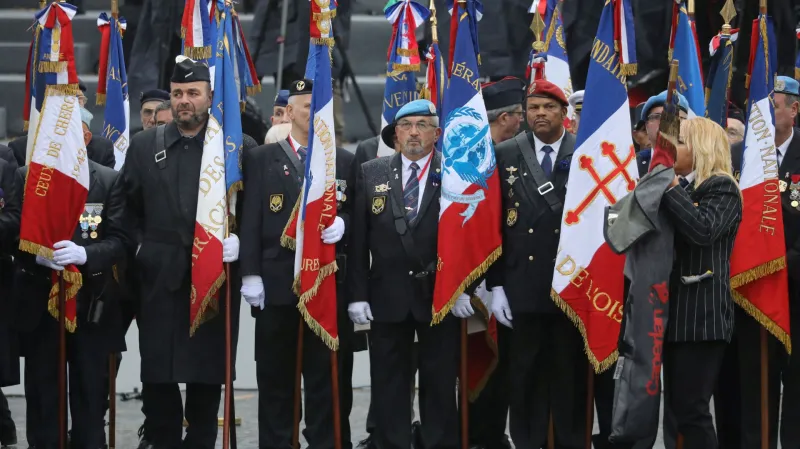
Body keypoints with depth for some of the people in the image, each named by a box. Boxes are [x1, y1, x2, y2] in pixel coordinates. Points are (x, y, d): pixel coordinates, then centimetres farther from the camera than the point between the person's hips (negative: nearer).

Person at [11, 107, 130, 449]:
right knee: (42, 390, 5)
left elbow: (119, 241, -4)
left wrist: (84, 253, -23)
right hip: (38, 301, 1)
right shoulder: (26, 177, 5)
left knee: (90, 392, 3)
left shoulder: (109, 181, 3)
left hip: (91, 303, -1)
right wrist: (37, 254, -20)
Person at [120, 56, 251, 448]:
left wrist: (240, 239, -14)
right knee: (157, 371, 2)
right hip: (159, 279, 2)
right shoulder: (143, 146, 9)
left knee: (208, 371, 3)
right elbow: (129, 208, 13)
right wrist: (140, 247, 2)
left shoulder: (239, 147, 2)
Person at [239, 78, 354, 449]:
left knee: (325, 377, 2)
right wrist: (250, 275, -7)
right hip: (277, 285, -1)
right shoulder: (262, 160, 8)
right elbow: (250, 220, 1)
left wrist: (342, 223, -12)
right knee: (275, 379, 3)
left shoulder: (344, 162, 12)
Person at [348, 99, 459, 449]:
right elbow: (358, 239, 4)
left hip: (439, 294, -2)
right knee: (388, 384, 6)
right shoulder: (370, 174, 5)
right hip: (387, 296, 2)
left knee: (440, 384, 5)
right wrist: (358, 294, -2)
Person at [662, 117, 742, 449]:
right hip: (675, 308, 9)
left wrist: (672, 188, -17)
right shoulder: (681, 187, 20)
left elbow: (703, 230, -24)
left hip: (701, 312, -9)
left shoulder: (722, 188, -6)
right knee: (678, 407, 10)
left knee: (691, 409, -11)